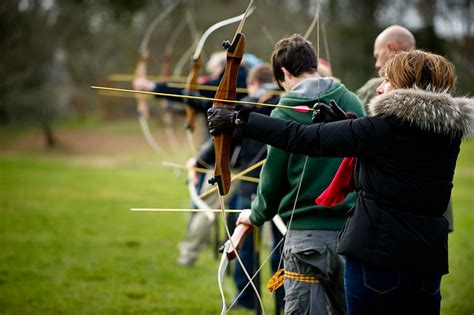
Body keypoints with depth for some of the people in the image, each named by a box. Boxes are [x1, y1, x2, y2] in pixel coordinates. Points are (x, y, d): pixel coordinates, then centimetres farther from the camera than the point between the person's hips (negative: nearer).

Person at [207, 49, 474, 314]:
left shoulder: (387, 127, -14)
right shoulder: (449, 133, 5)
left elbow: (306, 139, -13)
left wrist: (239, 122, -8)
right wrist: (344, 121, 17)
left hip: (377, 254, -6)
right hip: (428, 259, 6)